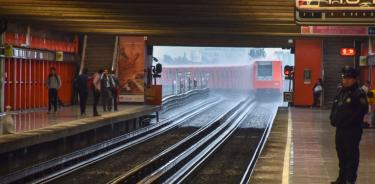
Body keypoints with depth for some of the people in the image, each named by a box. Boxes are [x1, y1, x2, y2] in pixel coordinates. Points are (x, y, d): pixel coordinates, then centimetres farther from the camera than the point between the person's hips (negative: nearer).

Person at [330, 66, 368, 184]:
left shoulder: (358, 93, -11)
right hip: (340, 128, 8)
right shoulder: (340, 91, 13)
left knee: (351, 155, -3)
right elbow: (335, 107, 20)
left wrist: (350, 120, -18)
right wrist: (333, 118, 4)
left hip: (352, 130, -8)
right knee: (341, 153, 17)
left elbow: (363, 110, -18)